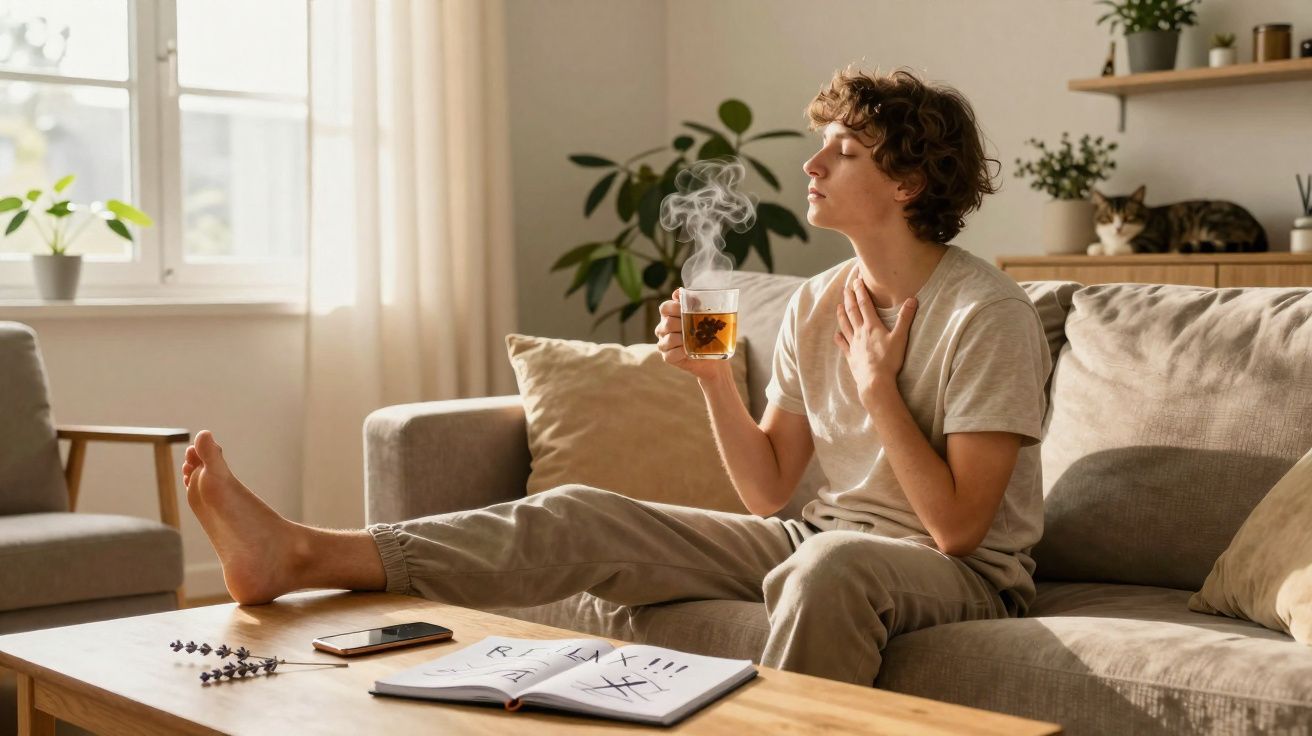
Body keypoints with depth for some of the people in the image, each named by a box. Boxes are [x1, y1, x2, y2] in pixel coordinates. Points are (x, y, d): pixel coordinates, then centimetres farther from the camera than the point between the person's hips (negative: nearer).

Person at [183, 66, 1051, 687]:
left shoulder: (989, 314, -13)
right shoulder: (816, 303, 6)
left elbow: (957, 525, -17)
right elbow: (770, 492, 5)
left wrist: (876, 385, -17)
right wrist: (712, 373, -8)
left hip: (965, 575, -5)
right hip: (826, 538, 6)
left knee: (831, 564, -43)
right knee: (580, 518, -11)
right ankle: (303, 554, -19)